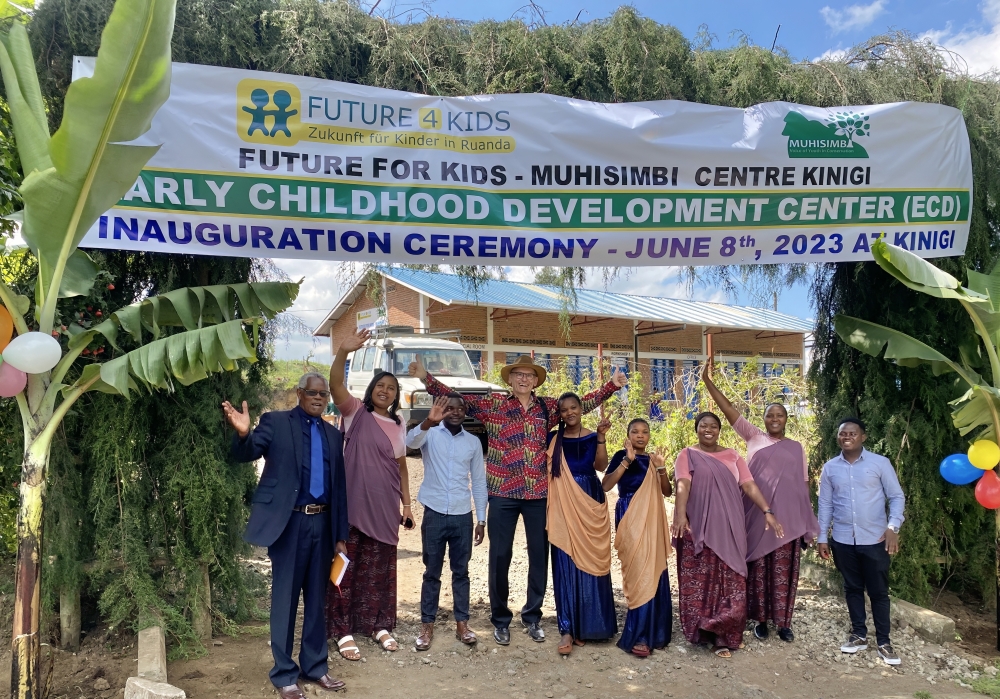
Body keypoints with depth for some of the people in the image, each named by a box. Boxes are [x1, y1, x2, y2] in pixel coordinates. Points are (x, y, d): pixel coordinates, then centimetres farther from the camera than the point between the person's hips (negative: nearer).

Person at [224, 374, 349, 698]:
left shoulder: (333, 434, 11)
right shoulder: (276, 422, -2)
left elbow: (339, 486, 12)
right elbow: (247, 453, -14)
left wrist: (340, 535, 10)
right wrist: (243, 433, -37)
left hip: (322, 523, 5)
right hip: (289, 522, -4)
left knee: (316, 598, 15)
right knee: (285, 599, 6)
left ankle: (314, 666, 29)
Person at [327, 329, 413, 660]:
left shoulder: (399, 426, 11)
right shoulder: (356, 412, -2)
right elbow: (335, 385, -20)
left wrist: (407, 505, 11)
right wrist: (342, 352, -36)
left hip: (385, 508, 4)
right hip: (353, 505, -4)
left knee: (380, 568, 13)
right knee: (348, 566, 1)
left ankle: (379, 625, 26)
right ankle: (343, 631, 12)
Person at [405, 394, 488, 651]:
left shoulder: (473, 442, 7)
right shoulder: (430, 434, -2)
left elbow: (479, 481, 10)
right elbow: (411, 442, -26)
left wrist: (481, 518, 6)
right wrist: (428, 422, -46)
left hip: (463, 516, 2)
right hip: (434, 514, -2)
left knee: (461, 572, 11)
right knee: (432, 572, 6)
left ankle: (462, 624, 21)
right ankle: (427, 626, 16)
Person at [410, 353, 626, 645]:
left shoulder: (548, 407, 8)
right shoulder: (492, 404, 0)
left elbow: (583, 403, 15)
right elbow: (455, 398, -3)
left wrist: (612, 385, 10)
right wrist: (426, 378, -12)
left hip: (538, 494, 3)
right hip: (503, 494, -2)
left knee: (539, 555, 10)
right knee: (500, 556, 6)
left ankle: (532, 616, 28)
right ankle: (500, 619, 22)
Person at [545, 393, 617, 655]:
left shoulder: (592, 437, 6)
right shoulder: (553, 438, 7)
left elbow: (601, 466, -10)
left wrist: (601, 437, -17)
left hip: (590, 504, 0)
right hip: (563, 506, 0)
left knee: (589, 562, 4)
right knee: (565, 565, -3)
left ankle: (585, 625, 18)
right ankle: (567, 628, -1)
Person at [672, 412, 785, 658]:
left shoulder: (732, 456, 13)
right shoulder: (687, 455, 2)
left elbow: (749, 485, 6)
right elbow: (683, 484, -13)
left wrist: (767, 511, -7)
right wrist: (680, 514, -28)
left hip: (729, 527, 3)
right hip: (698, 527, -3)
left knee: (730, 579, 0)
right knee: (701, 578, -1)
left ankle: (724, 635, 6)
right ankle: (704, 629, 10)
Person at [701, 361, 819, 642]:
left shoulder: (796, 447, 10)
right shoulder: (754, 438, 6)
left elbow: (803, 483, 12)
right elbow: (729, 410, -2)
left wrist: (807, 521, 7)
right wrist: (708, 382, -11)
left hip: (787, 519, 1)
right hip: (757, 518, -1)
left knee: (783, 571, 4)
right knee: (758, 569, 5)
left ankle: (783, 622, 15)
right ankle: (761, 619, 17)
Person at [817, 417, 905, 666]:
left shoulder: (880, 463, -4)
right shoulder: (830, 468, 4)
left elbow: (897, 496, -3)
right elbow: (825, 504, 8)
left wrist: (893, 526, -17)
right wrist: (822, 537, 5)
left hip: (874, 539, -2)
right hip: (843, 540, 3)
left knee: (878, 591, 5)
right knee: (853, 589, 13)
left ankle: (884, 641, 17)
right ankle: (859, 634, 26)